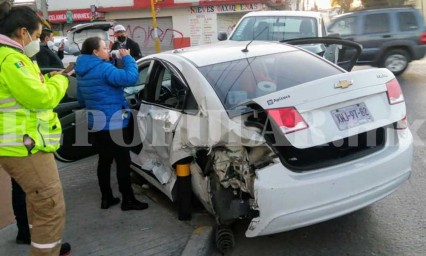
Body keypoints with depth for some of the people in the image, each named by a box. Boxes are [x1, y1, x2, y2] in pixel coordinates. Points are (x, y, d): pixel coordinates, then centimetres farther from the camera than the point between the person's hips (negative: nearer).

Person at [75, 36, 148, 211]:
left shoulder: (83, 72, 13)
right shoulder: (103, 68, -17)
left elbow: (81, 100, 23)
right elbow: (131, 78, -27)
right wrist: (127, 58, -12)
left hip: (95, 123, 9)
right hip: (112, 123, -9)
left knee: (104, 160, 14)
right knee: (123, 161, -2)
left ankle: (106, 198, 21)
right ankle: (128, 200, 4)